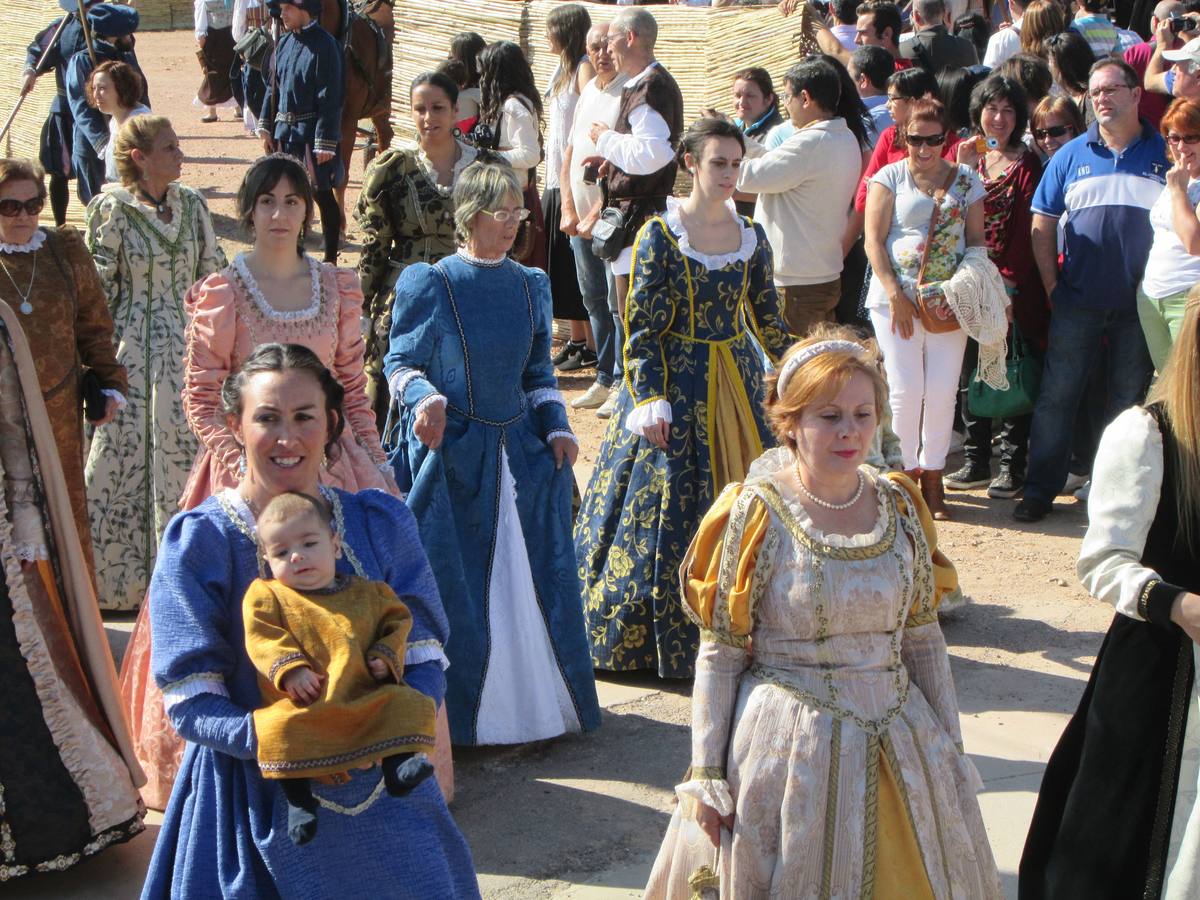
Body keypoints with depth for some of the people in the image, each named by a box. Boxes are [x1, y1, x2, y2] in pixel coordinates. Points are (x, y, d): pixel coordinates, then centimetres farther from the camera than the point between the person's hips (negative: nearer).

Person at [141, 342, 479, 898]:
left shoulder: (380, 524, 1)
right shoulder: (198, 541, -8)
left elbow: (425, 662, 0)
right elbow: (189, 700, -9)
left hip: (381, 787, 3)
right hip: (255, 798, -2)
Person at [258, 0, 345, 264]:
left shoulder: (324, 45, -14)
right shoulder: (284, 43, 8)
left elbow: (330, 97, -16)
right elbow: (273, 87, 15)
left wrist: (325, 142, -19)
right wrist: (265, 127, 10)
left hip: (312, 132, -7)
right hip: (285, 130, 7)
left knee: (323, 195, 1)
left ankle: (330, 260, 11)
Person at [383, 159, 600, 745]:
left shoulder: (531, 285, 8)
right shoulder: (429, 284, -6)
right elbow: (400, 363, -3)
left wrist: (556, 426, 1)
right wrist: (425, 397, -23)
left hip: (521, 454, 5)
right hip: (449, 458, -4)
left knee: (533, 581, 8)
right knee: (454, 590, 1)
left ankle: (534, 702, 23)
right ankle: (457, 717, 14)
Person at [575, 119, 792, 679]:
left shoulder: (751, 237, 6)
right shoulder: (660, 234, -8)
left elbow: (769, 322, 14)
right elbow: (641, 327, -10)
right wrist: (651, 399, -18)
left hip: (737, 382, 5)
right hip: (674, 383, -5)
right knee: (667, 504, -1)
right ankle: (639, 636, 10)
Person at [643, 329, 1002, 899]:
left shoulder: (900, 508, 1)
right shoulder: (754, 516, -11)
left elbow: (924, 640, 9)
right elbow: (718, 657, -8)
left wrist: (951, 751, 9)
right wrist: (706, 775, -9)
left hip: (898, 742, 4)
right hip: (785, 745, -4)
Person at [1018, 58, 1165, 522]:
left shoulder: (1164, 153, 2)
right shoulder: (1072, 155, 5)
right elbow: (1042, 225, 8)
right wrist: (1052, 286, 0)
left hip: (1140, 304, 0)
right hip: (1078, 302, 1)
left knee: (1128, 400, 8)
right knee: (1056, 395, 1)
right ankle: (1039, 489, 8)